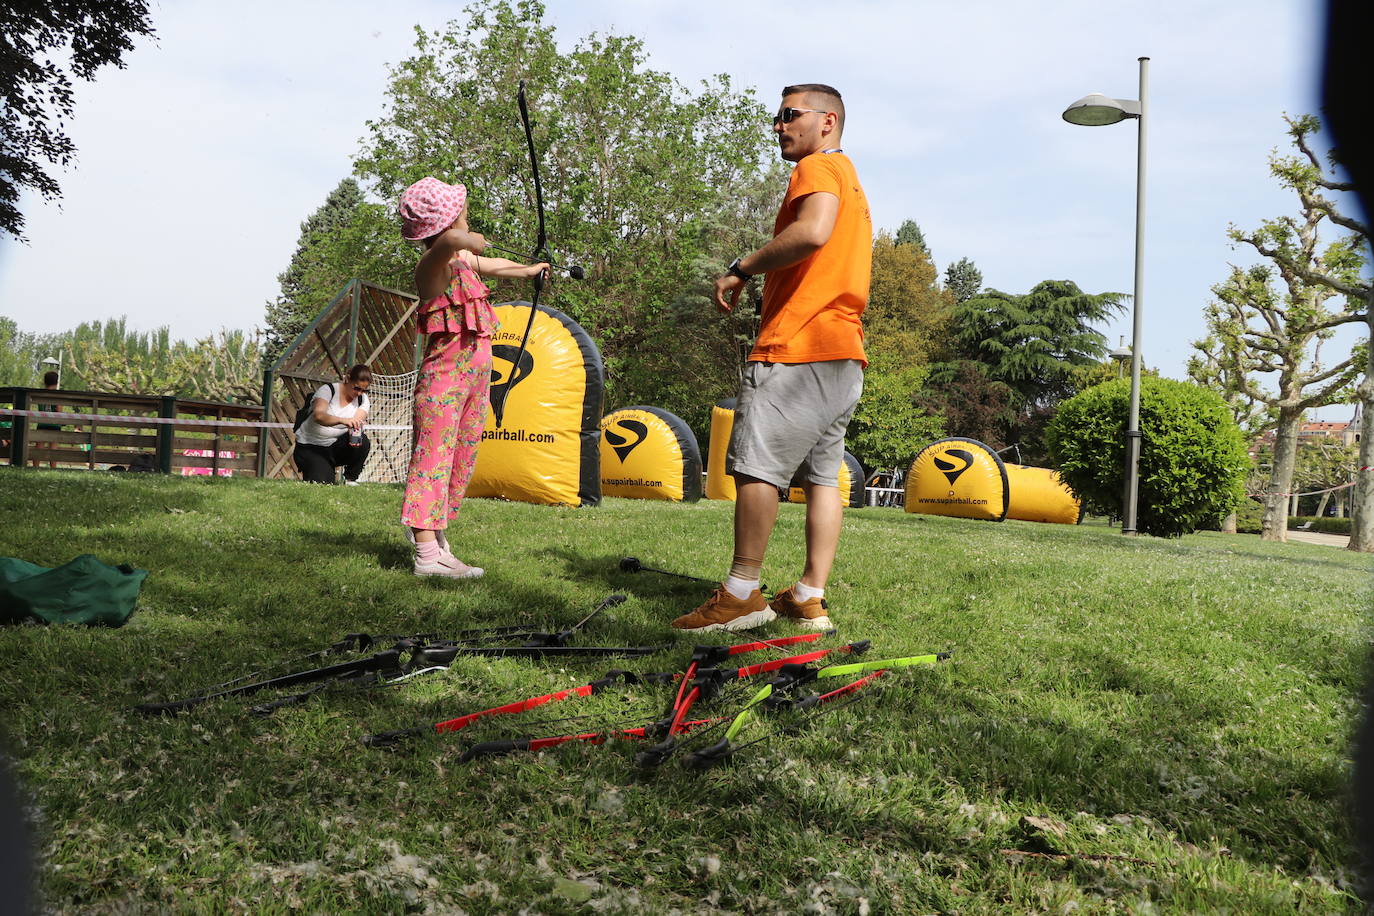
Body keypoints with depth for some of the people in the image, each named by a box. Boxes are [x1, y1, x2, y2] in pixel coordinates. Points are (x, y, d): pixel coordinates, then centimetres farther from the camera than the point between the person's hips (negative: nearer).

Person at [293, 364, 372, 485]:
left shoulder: (362, 399, -1)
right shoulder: (328, 390, -14)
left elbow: (358, 420, -18)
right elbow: (318, 415, -33)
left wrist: (355, 430, -44)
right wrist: (342, 420, -53)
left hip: (336, 446, 4)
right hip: (310, 447, -3)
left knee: (363, 442, -28)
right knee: (322, 482, -26)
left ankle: (350, 479, -6)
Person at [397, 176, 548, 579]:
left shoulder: (462, 259, 14)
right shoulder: (432, 265, -15)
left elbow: (490, 265, 37)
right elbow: (452, 241, -40)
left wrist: (529, 269, 52)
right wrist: (473, 241, -20)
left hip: (475, 373, 9)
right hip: (446, 372, -9)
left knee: (462, 455, 12)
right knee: (435, 452, -11)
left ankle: (431, 527, 23)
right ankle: (428, 552, -15)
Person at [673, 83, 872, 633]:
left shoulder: (820, 166, -3)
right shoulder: (853, 182, 28)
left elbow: (812, 232, -23)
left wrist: (742, 269, -15)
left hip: (797, 348, -10)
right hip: (846, 352, 10)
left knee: (757, 465, -10)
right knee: (823, 475, 6)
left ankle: (742, 594, -10)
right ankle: (810, 598, 7)